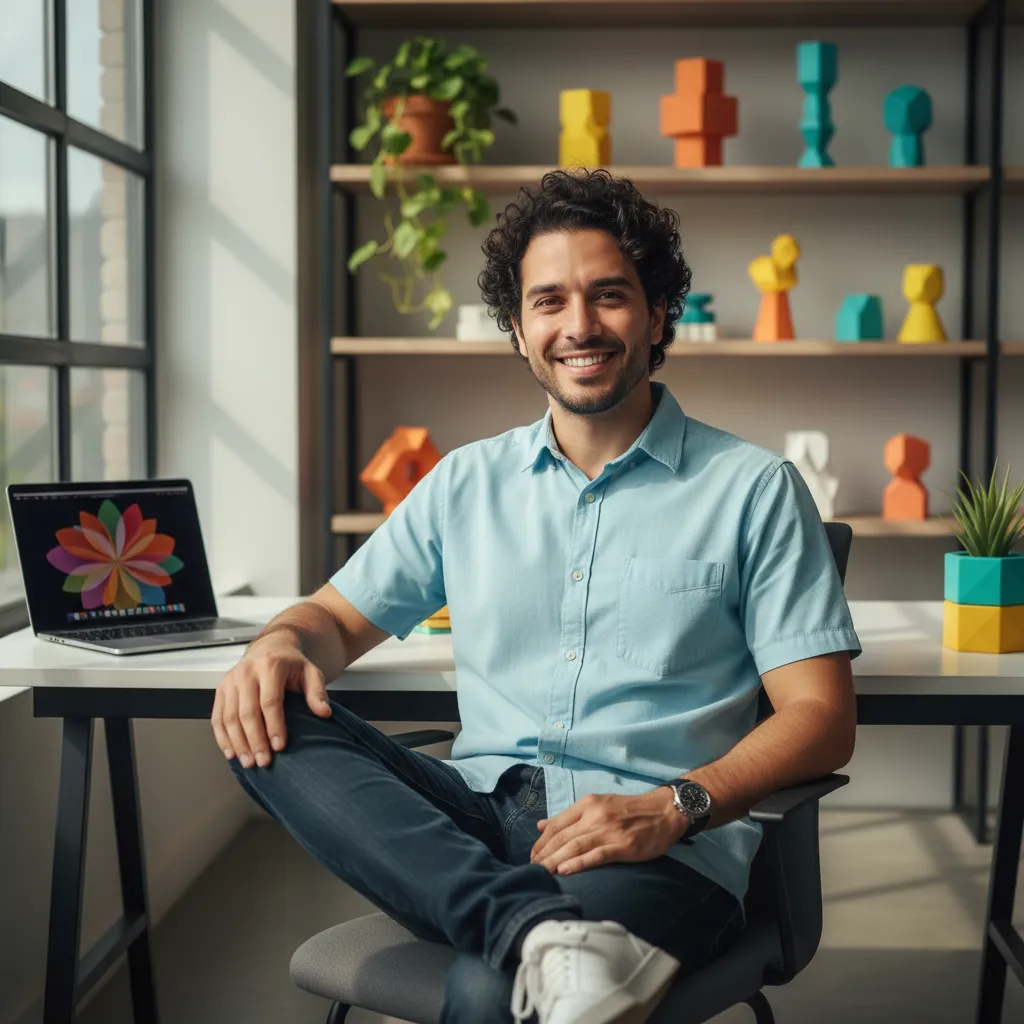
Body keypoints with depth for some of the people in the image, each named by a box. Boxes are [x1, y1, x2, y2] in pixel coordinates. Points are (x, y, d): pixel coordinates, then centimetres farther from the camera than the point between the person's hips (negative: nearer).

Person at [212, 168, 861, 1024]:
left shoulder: (754, 490, 6)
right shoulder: (467, 483, 18)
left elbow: (821, 718, 0)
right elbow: (340, 616, 22)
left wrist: (673, 807, -18)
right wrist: (280, 645, -5)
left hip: (661, 847, -6)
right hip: (477, 823, 7)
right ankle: (539, 931, -35)